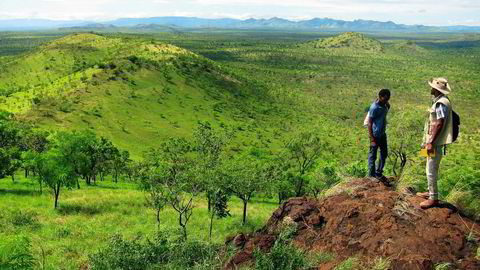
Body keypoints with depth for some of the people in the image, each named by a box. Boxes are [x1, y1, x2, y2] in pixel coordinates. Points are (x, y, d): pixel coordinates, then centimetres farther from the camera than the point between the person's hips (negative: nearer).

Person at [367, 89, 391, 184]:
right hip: (375, 135, -9)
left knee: (384, 154, 17)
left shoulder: (385, 105, 2)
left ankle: (378, 173, 32)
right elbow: (369, 124, -21)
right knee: (372, 156, 4)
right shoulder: (374, 107, -22)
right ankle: (371, 176, 16)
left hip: (382, 134, 9)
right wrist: (372, 139, -22)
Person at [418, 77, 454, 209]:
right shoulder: (438, 101, 12)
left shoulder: (441, 103, -19)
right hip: (433, 141, 11)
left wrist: (431, 142, -23)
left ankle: (433, 198, 2)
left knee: (431, 170, -5)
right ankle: (431, 192, 32)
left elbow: (439, 124, -24)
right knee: (431, 169, 20)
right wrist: (428, 141, 19)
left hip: (435, 143, -11)